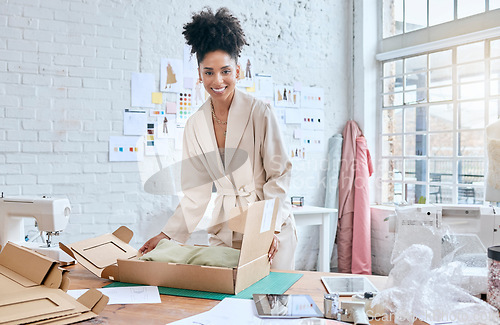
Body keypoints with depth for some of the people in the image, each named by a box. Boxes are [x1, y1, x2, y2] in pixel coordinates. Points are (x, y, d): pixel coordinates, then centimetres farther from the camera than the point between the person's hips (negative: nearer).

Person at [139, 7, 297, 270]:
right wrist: (167, 235, 2)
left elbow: (280, 173, -6)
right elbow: (196, 192, 7)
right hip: (225, 230, 3)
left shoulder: (259, 113, -8)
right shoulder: (195, 125, 4)